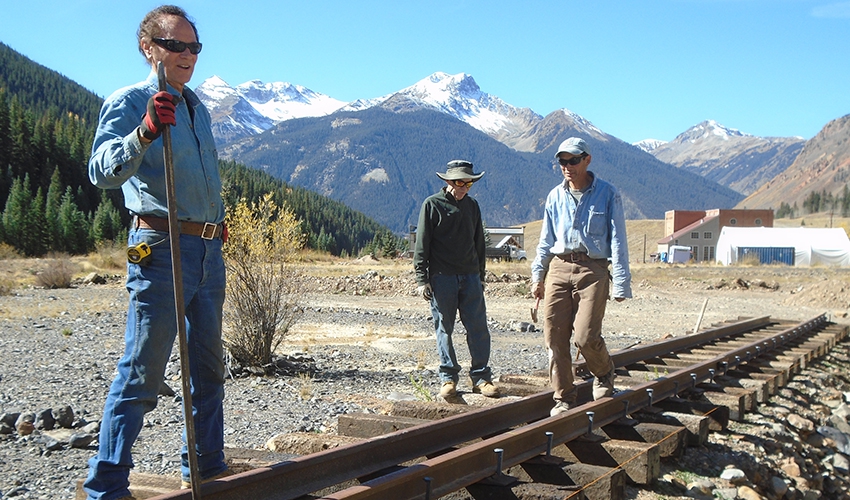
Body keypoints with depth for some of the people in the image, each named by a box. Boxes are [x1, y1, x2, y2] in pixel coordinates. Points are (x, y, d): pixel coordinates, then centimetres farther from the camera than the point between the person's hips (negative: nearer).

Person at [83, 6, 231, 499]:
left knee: (209, 366, 16)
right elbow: (102, 172, -22)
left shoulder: (198, 108, 18)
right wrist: (144, 132, -38)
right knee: (142, 373, -7)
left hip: (209, 250, 8)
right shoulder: (129, 102, -6)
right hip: (162, 249, -8)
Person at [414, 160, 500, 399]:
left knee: (478, 327, -1)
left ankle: (481, 377, 7)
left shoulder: (472, 206, 13)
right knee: (444, 329, 3)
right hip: (442, 277, -4)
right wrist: (422, 279, -7)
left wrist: (480, 276, 20)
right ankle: (448, 378, 12)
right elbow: (421, 245, -2)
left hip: (470, 276, 4)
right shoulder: (432, 205, -1)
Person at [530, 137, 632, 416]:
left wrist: (621, 283, -7)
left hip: (593, 270, -4)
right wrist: (538, 275, 13)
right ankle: (563, 398, 12)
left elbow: (617, 241, -1)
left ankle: (604, 374, 19)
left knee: (586, 336, -13)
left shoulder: (608, 195, 1)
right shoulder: (555, 196, 12)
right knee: (555, 338, -1)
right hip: (558, 268, 4)